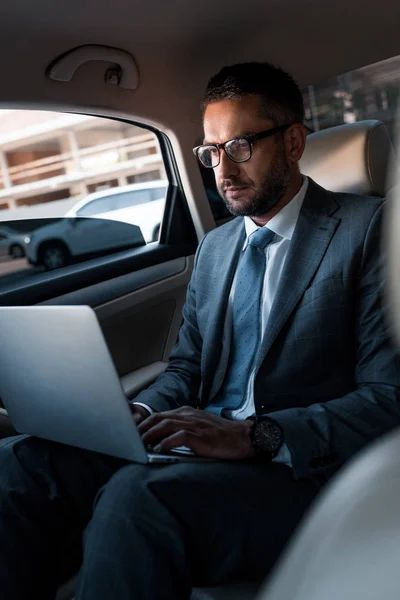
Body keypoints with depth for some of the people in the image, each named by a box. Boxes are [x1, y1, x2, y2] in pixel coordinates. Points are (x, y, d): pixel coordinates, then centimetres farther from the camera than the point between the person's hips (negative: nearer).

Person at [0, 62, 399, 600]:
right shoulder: (214, 247, 18)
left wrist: (256, 435, -22)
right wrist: (143, 414, -1)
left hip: (299, 471, -5)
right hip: (201, 450, 6)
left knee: (136, 495, -34)